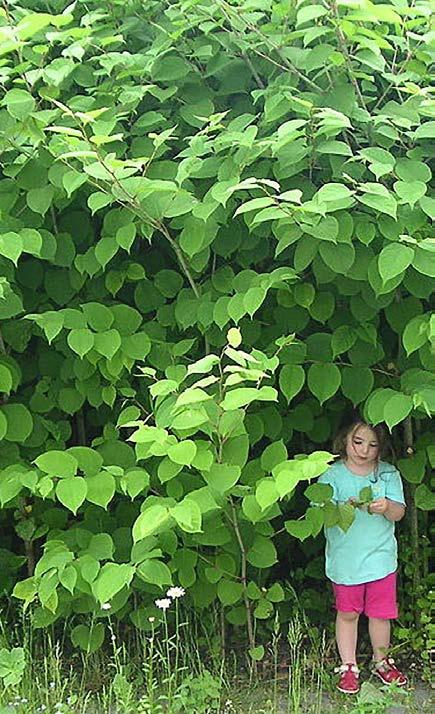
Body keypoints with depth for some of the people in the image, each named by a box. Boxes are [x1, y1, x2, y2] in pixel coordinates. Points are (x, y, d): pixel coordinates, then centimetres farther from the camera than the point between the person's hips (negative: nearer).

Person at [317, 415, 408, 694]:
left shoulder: (388, 473, -1)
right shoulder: (332, 475, -7)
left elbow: (399, 513, -3)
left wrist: (386, 507, -26)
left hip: (381, 557, 2)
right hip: (345, 560, -2)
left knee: (381, 613, 11)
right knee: (347, 614, 10)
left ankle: (382, 661, 33)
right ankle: (348, 667, 26)